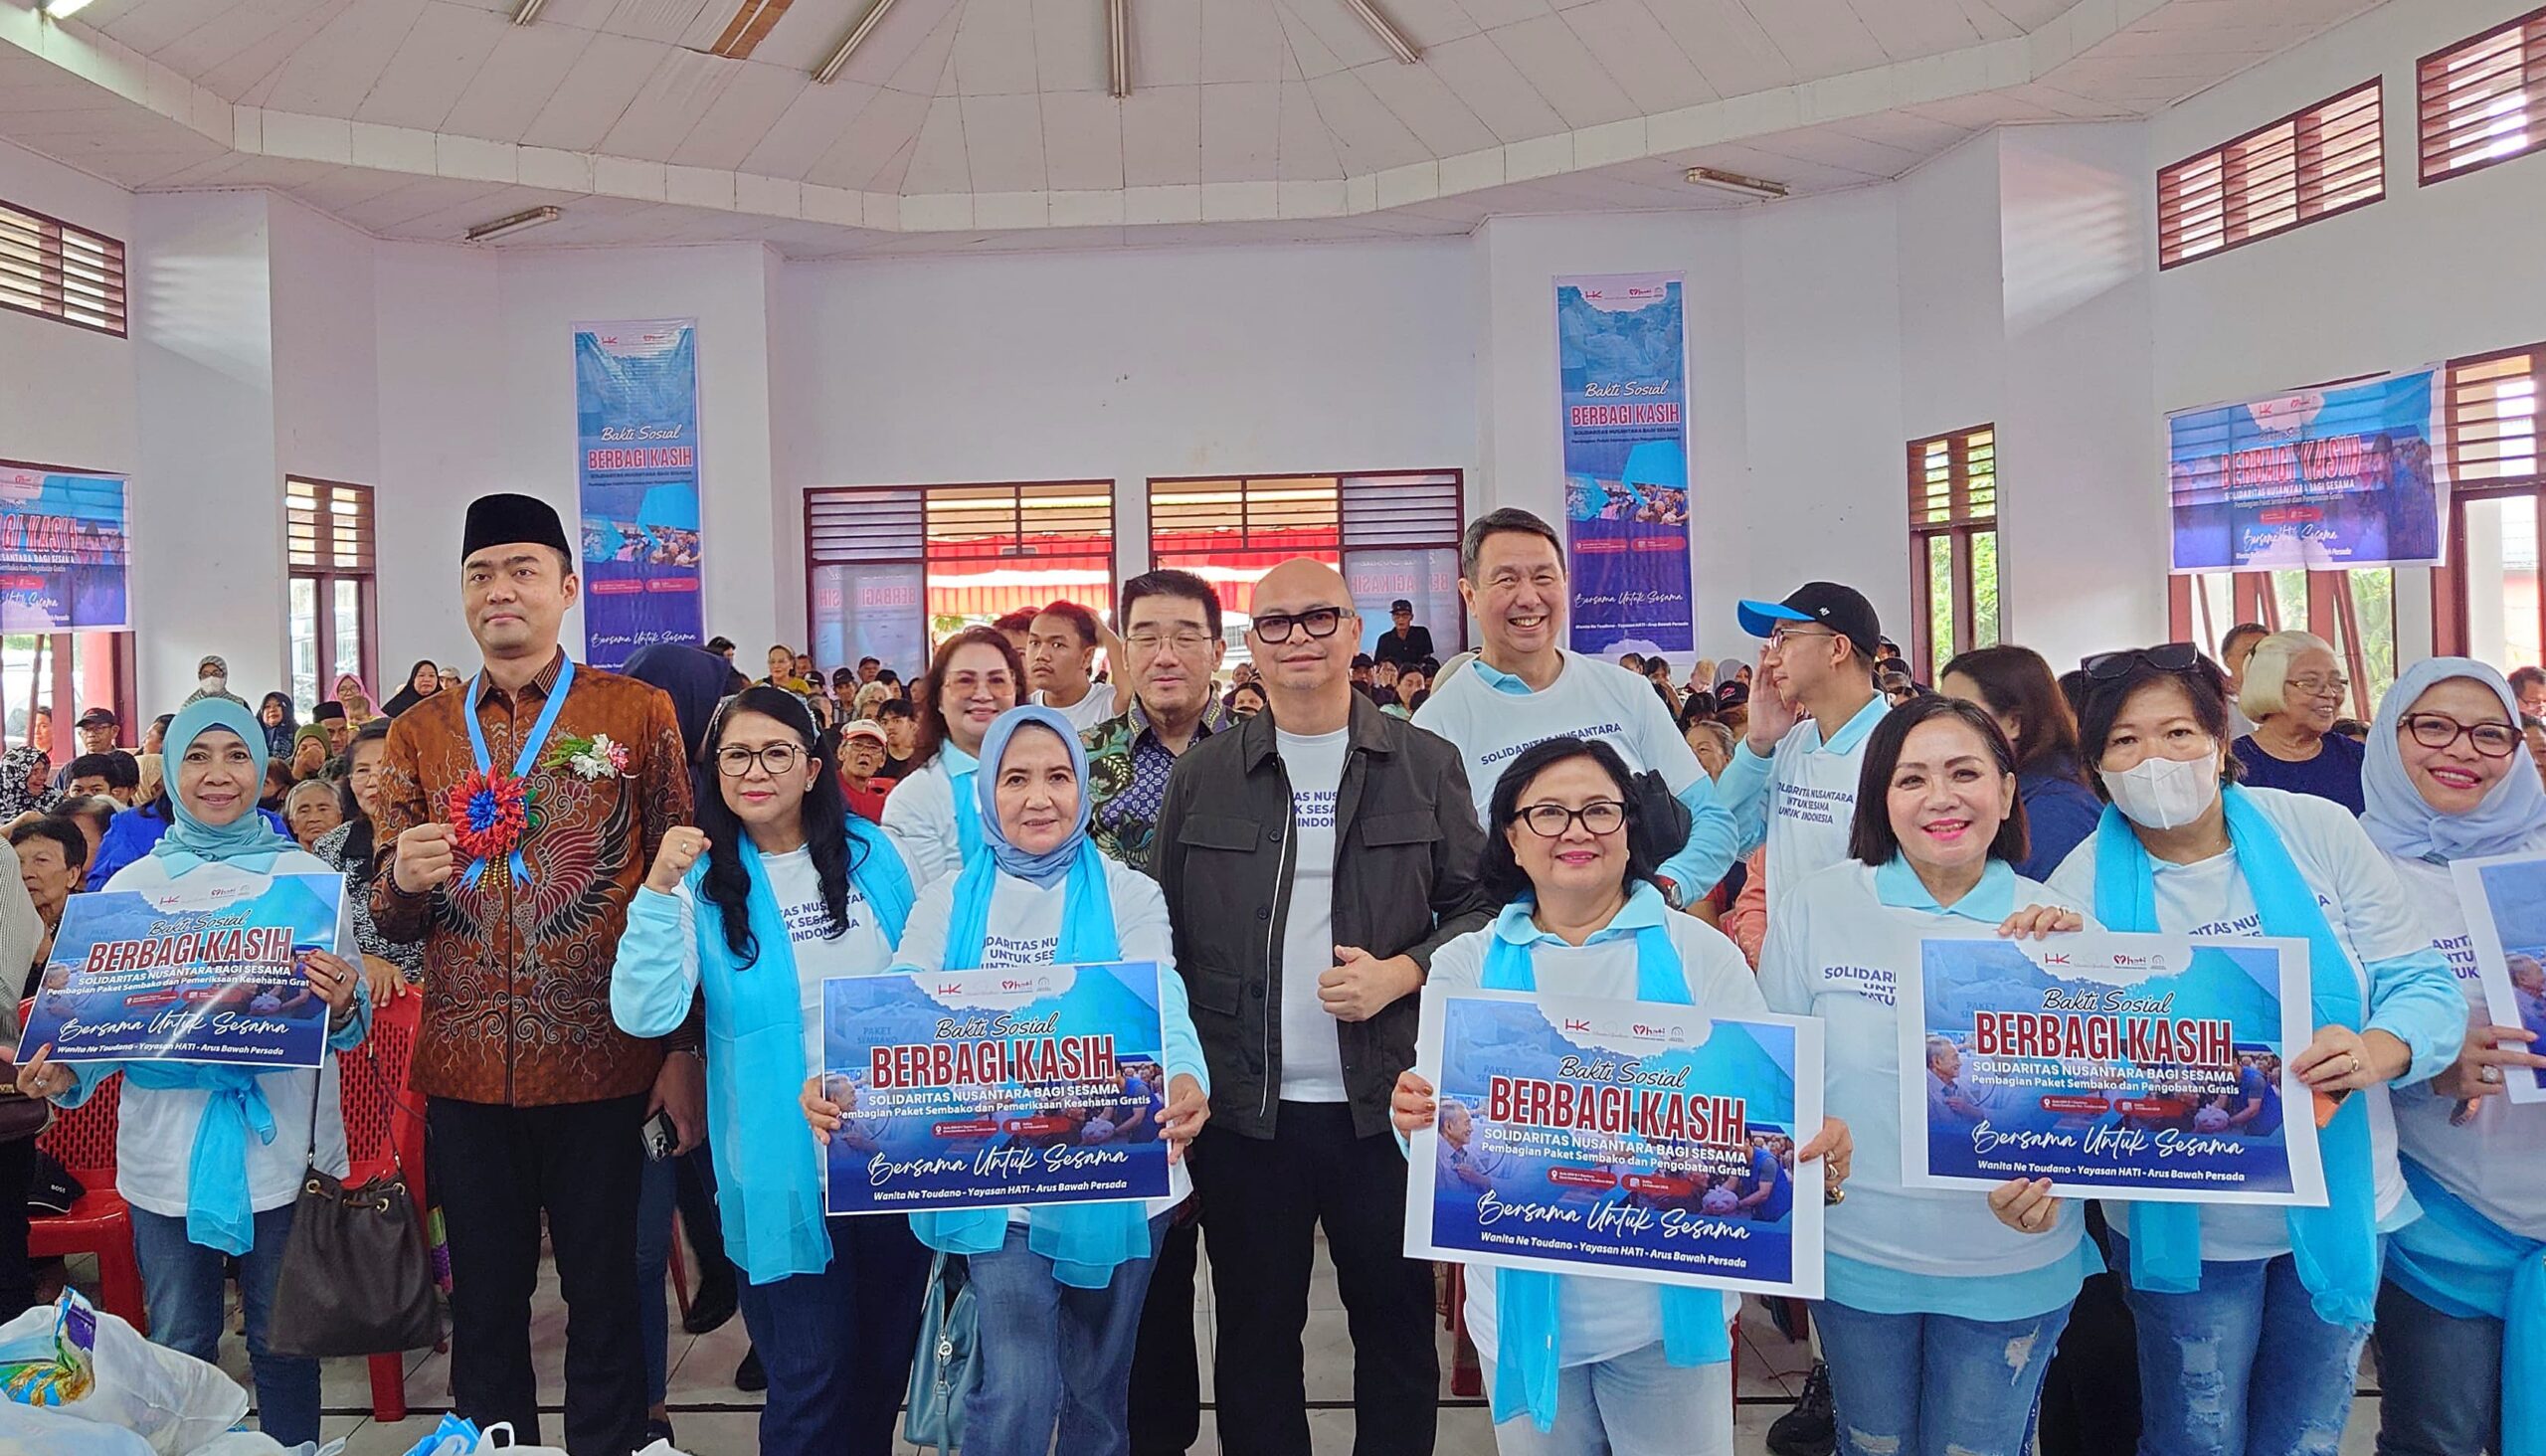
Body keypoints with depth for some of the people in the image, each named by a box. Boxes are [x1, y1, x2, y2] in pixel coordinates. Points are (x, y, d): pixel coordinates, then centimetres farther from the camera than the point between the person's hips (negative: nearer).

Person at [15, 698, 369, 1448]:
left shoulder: (308, 877, 1)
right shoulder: (131, 886, 6)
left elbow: (353, 1023, 0)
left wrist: (342, 1008, -22)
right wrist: (67, 1075, -12)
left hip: (280, 1148, -1)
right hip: (167, 1153, 2)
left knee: (283, 1344, 7)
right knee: (179, 1348, 11)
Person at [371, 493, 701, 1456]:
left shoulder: (639, 714, 1)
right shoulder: (420, 733, 10)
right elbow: (393, 921, 13)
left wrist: (687, 1052, -4)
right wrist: (403, 880, -11)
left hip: (603, 1062, -3)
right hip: (466, 1066, 3)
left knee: (605, 1295, 7)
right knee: (484, 1299, 12)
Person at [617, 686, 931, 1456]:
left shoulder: (870, 852, 0)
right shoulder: (702, 880, -7)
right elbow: (644, 1015, -20)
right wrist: (659, 890, -28)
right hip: (785, 1169, -3)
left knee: (885, 1361, 18)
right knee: (808, 1381, 2)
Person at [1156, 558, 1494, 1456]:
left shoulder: (1425, 766, 2)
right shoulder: (1202, 776, 5)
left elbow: (1480, 904, 4)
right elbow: (1163, 933, 7)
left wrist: (1402, 972, -13)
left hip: (1386, 1102, -1)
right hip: (1244, 1108, 1)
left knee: (1397, 1325, 10)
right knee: (1254, 1331, 12)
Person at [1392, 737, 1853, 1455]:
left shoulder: (1698, 953, -1)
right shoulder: (1466, 965, 2)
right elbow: (1438, 1113, 1)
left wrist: (1815, 1139, -24)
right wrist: (1416, 1116, -23)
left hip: (1667, 1302, 0)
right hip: (1524, 1303, 1)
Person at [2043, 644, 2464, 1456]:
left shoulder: (2317, 832, -6)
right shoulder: (2085, 884, -9)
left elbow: (2424, 984, -6)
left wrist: (2376, 1050, -26)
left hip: (2341, 1209, 2)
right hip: (2184, 1228, -1)